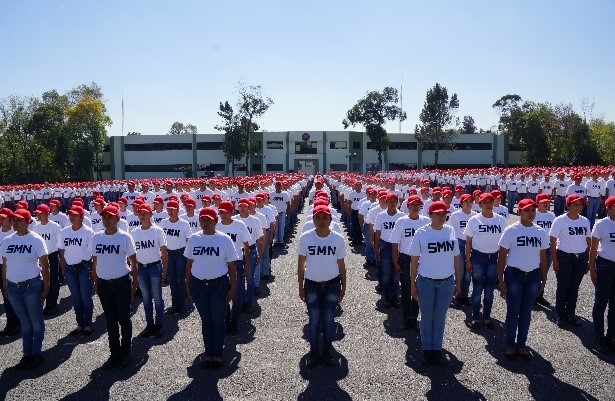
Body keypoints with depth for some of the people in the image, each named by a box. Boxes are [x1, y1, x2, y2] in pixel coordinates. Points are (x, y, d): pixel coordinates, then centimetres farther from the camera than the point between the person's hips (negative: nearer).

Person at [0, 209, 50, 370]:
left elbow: (45, 266, -8)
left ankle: (36, 354, 18)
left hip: (32, 285, -4)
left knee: (36, 321, 8)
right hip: (13, 286, 4)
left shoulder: (36, 240, -10)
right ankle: (27, 354, 23)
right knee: (25, 322, 14)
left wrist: (46, 288, -9)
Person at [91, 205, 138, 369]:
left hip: (122, 283, -4)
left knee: (124, 319, 7)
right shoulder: (96, 237, 2)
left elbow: (133, 261, -4)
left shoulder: (125, 237, -9)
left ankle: (125, 354, 20)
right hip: (103, 284, 4)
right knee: (110, 320, 13)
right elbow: (95, 261, 10)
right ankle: (114, 353, 25)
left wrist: (135, 283, -5)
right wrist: (95, 282, 9)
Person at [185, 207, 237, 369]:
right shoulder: (193, 239, 0)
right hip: (199, 284, 3)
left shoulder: (224, 239, -8)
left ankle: (217, 354, 23)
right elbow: (189, 263, 7)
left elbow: (231, 265, -5)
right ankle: (208, 354, 26)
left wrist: (233, 287, -6)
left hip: (219, 284, -2)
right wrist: (188, 286, 6)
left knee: (218, 320, 8)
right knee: (205, 320, 13)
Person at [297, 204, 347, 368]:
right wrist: (300, 287, 1)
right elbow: (301, 264, 0)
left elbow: (341, 265, 2)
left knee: (329, 319, 9)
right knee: (314, 319, 8)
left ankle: (327, 352, 26)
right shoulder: (305, 238, -9)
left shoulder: (338, 239, -7)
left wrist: (343, 287, 4)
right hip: (312, 285, 0)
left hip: (332, 285, 1)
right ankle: (314, 352, 24)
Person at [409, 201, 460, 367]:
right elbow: (414, 260, -3)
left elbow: (456, 258, 7)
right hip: (426, 282, -2)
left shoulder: (450, 231, 0)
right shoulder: (421, 233, -7)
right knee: (427, 318, 11)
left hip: (447, 282, 2)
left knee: (440, 318, 13)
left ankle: (437, 349, 27)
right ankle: (426, 350, 26)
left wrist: (458, 282, 7)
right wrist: (413, 285, -3)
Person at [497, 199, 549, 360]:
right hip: (513, 275, -3)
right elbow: (502, 256, -7)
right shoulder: (511, 230, -9)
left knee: (526, 312, 11)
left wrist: (543, 280, 8)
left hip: (533, 276, 3)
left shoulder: (541, 233, 3)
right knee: (513, 312, 4)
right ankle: (510, 345, 17)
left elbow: (543, 258, 10)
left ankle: (521, 344, 24)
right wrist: (501, 279, -9)